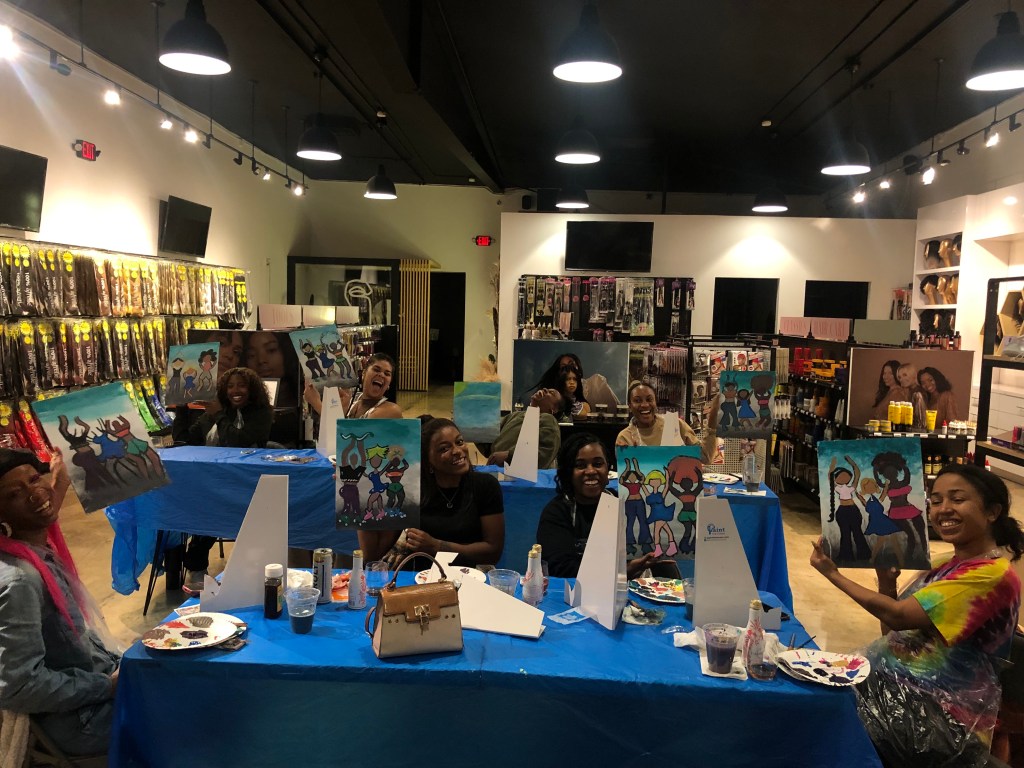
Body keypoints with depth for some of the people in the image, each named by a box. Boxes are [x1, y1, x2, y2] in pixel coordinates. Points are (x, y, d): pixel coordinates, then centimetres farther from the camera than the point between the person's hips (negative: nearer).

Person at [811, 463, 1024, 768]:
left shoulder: (993, 575, -16)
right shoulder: (947, 566, 12)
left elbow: (899, 616, -20)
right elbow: (893, 631, 14)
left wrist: (833, 574, -11)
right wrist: (886, 580, -2)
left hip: (945, 718, -8)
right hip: (899, 684, 8)